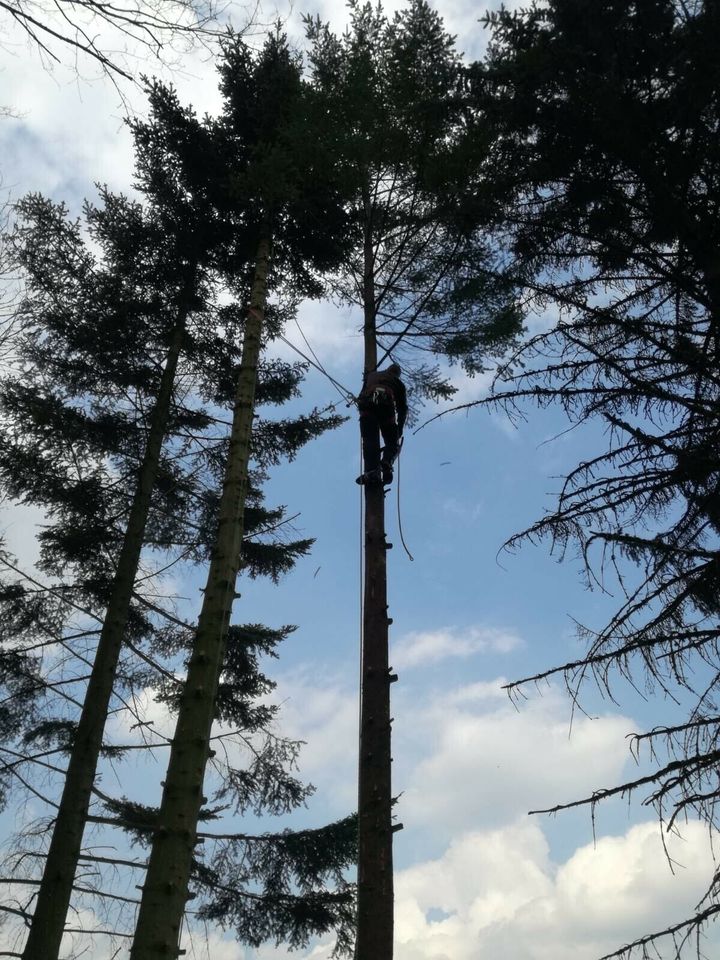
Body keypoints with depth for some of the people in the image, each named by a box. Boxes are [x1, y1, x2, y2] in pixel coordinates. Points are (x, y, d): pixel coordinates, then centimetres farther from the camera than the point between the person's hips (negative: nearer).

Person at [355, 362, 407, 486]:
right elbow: (403, 408, 24)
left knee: (370, 441, -6)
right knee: (392, 442, 8)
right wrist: (400, 429, 28)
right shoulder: (398, 383, 30)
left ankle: (372, 470, -26)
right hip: (386, 405, -1)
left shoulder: (371, 376, 37)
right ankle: (386, 463, -21)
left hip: (367, 406, 1)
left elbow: (362, 395, 38)